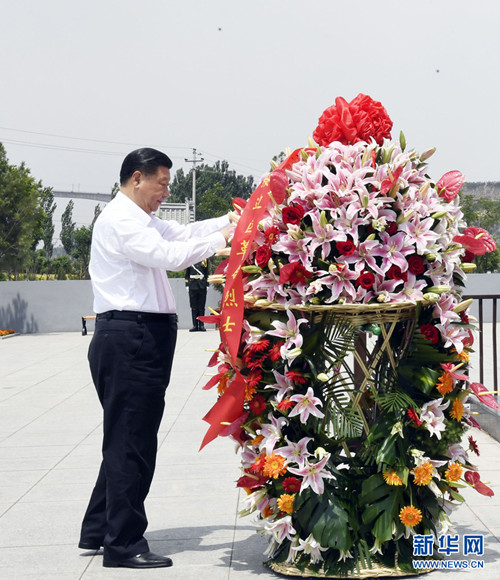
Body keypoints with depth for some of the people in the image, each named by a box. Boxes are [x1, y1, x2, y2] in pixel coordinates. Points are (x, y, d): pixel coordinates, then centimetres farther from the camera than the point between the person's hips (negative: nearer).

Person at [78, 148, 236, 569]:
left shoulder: (140, 220, 21)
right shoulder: (120, 220, -12)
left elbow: (183, 233, 19)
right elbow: (170, 255, -21)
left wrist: (231, 219, 8)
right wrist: (224, 238, -15)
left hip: (141, 339, 11)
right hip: (128, 339, -11)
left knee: (127, 439, 16)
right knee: (131, 441, -6)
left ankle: (99, 530, 26)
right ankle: (124, 544, 1)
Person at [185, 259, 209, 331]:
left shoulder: (204, 260, 9)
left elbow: (207, 273, 10)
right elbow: (187, 274, 9)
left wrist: (207, 284, 4)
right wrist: (187, 285, 2)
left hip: (202, 287, 0)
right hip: (192, 286, 0)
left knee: (201, 307, 1)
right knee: (194, 307, 0)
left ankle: (201, 325, 4)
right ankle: (195, 325, 3)